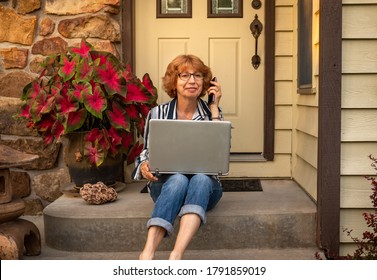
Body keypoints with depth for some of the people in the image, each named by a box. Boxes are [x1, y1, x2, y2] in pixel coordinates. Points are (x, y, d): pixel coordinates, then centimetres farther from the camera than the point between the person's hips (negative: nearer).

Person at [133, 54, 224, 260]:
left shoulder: (212, 113, 6)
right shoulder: (158, 113, 4)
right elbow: (147, 153, 6)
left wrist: (214, 108, -7)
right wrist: (144, 166, -18)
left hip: (205, 184, 1)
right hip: (166, 184, 0)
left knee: (200, 179, -35)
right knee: (178, 179, -36)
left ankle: (176, 256, -51)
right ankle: (147, 254, -50)